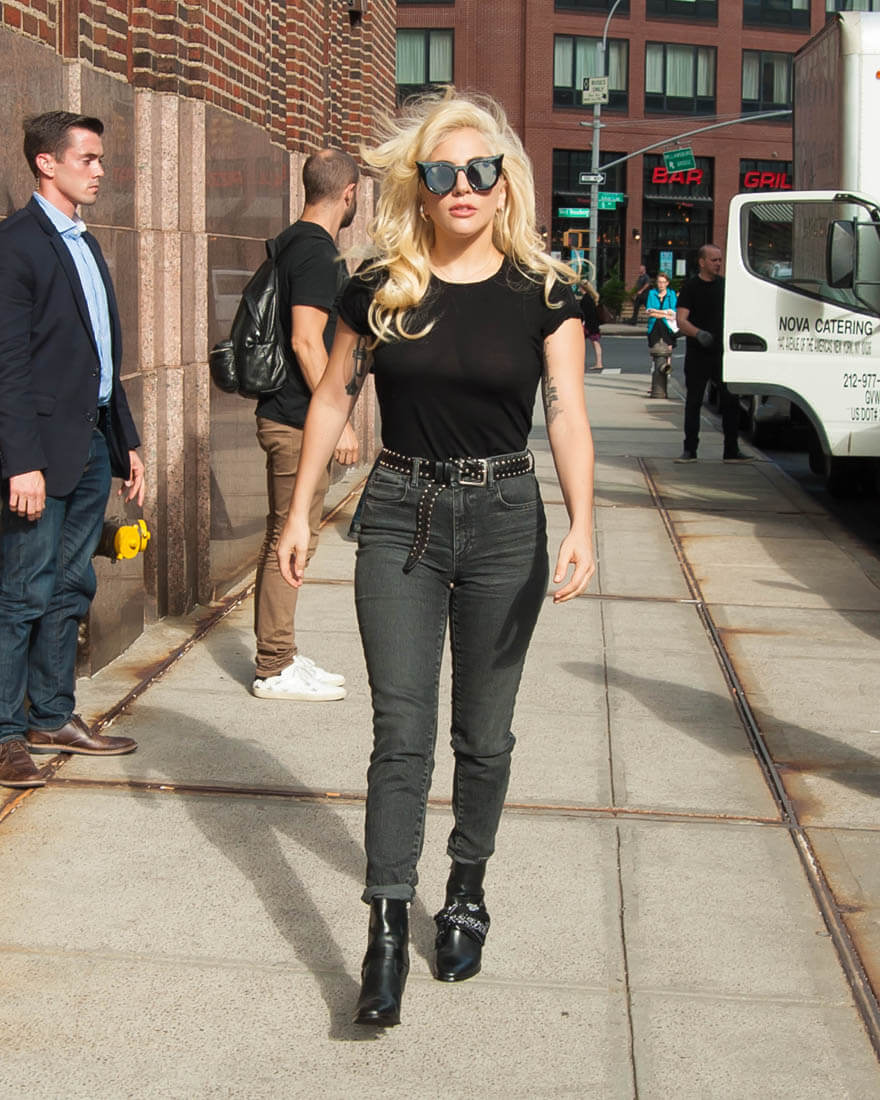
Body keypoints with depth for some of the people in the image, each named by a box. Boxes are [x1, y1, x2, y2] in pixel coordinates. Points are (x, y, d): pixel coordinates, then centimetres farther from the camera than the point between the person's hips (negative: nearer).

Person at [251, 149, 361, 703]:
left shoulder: (293, 243, 14)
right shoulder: (317, 251, -16)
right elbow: (307, 342, -22)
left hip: (290, 418, 10)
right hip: (298, 422, -10)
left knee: (287, 539, 15)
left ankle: (280, 655, 23)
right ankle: (276, 669, 2)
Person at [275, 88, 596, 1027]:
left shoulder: (542, 291, -3)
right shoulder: (380, 288, -1)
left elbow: (566, 416, -10)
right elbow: (333, 398, 8)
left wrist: (581, 525, -24)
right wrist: (299, 513, 7)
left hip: (502, 520, 0)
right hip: (400, 516, 0)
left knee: (483, 733, 11)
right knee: (401, 729, -4)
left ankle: (467, 891, 31)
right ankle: (387, 931, -2)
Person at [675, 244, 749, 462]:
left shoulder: (724, 285, 9)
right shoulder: (691, 287, -3)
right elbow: (681, 320, -12)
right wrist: (698, 333, -30)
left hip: (722, 353, 4)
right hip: (697, 355, -3)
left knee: (731, 401, 2)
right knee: (693, 402, 2)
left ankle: (732, 450, 9)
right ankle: (690, 450, 9)